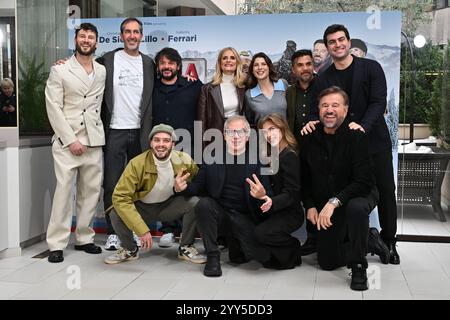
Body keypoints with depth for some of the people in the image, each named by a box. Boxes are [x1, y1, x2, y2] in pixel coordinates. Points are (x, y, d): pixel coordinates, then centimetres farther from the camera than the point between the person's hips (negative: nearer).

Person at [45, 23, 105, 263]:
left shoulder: (102, 71, 13)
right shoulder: (59, 70, 2)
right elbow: (53, 108, -4)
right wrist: (71, 139, -11)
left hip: (94, 141, 4)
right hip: (66, 141, -4)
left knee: (91, 191, 5)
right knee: (63, 190, -8)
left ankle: (84, 238, 16)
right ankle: (56, 244, -1)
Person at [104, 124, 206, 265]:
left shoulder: (184, 161, -16)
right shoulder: (137, 164, -24)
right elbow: (120, 197, -30)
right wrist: (141, 229, -38)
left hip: (169, 206, 2)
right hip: (142, 208, -1)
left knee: (195, 203, -25)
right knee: (116, 213, -29)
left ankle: (186, 248, -1)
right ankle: (130, 249, 3)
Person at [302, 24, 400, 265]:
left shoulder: (371, 68, -2)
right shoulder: (324, 79, 6)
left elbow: (379, 102, -11)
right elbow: (317, 110, 1)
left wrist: (363, 125, -28)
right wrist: (312, 122, -23)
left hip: (375, 140, -1)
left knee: (385, 191, 5)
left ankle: (389, 243, 19)